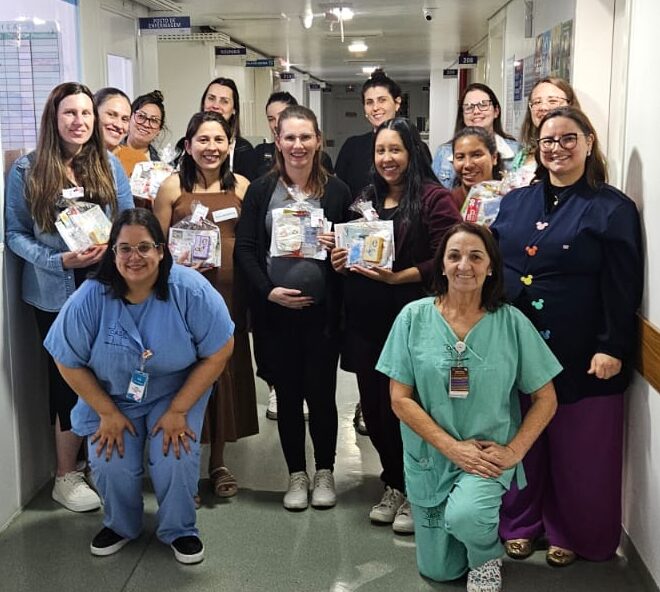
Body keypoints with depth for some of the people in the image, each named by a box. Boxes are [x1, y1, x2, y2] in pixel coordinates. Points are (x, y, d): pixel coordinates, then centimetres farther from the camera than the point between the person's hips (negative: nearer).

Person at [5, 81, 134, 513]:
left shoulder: (110, 165, 4)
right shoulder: (27, 170, -3)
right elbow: (15, 234, -3)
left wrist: (112, 248, -15)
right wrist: (59, 260, -17)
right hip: (56, 293, -2)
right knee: (68, 378, 6)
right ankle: (67, 476, 24)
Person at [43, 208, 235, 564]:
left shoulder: (191, 291, -24)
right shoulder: (89, 299, -21)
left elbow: (218, 352, -16)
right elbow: (69, 363, -8)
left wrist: (179, 410, -15)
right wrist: (107, 413, -9)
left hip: (178, 393, -1)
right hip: (110, 397, 1)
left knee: (175, 459, -19)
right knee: (111, 465, -14)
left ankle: (179, 530, 11)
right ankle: (120, 525, 20)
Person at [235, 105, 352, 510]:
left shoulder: (336, 191, 2)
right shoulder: (261, 190, 3)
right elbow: (245, 248, 0)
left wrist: (338, 247, -13)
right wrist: (269, 290, -12)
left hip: (322, 310, -1)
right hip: (275, 310, 1)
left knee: (321, 392, 6)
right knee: (287, 393, 10)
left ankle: (325, 472, 25)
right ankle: (297, 474, 25)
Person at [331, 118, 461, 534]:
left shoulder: (434, 198, -6)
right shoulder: (368, 199, 16)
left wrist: (398, 276, -21)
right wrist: (342, 260, 4)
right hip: (366, 319, 7)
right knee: (374, 406, 11)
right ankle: (394, 487, 29)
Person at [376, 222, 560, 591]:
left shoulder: (512, 322, -8)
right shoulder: (414, 317, -8)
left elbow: (546, 399, -2)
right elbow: (400, 399, -8)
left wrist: (513, 451, -13)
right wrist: (453, 447, -16)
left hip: (489, 456, -2)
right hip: (429, 457, 2)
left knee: (465, 516, -33)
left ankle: (487, 556, 3)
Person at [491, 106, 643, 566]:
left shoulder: (613, 209, -4)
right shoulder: (515, 202, 10)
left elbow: (622, 288, -8)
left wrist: (612, 348, -15)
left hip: (579, 353, -4)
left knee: (577, 449, 7)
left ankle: (571, 534, 26)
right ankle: (519, 523, 31)